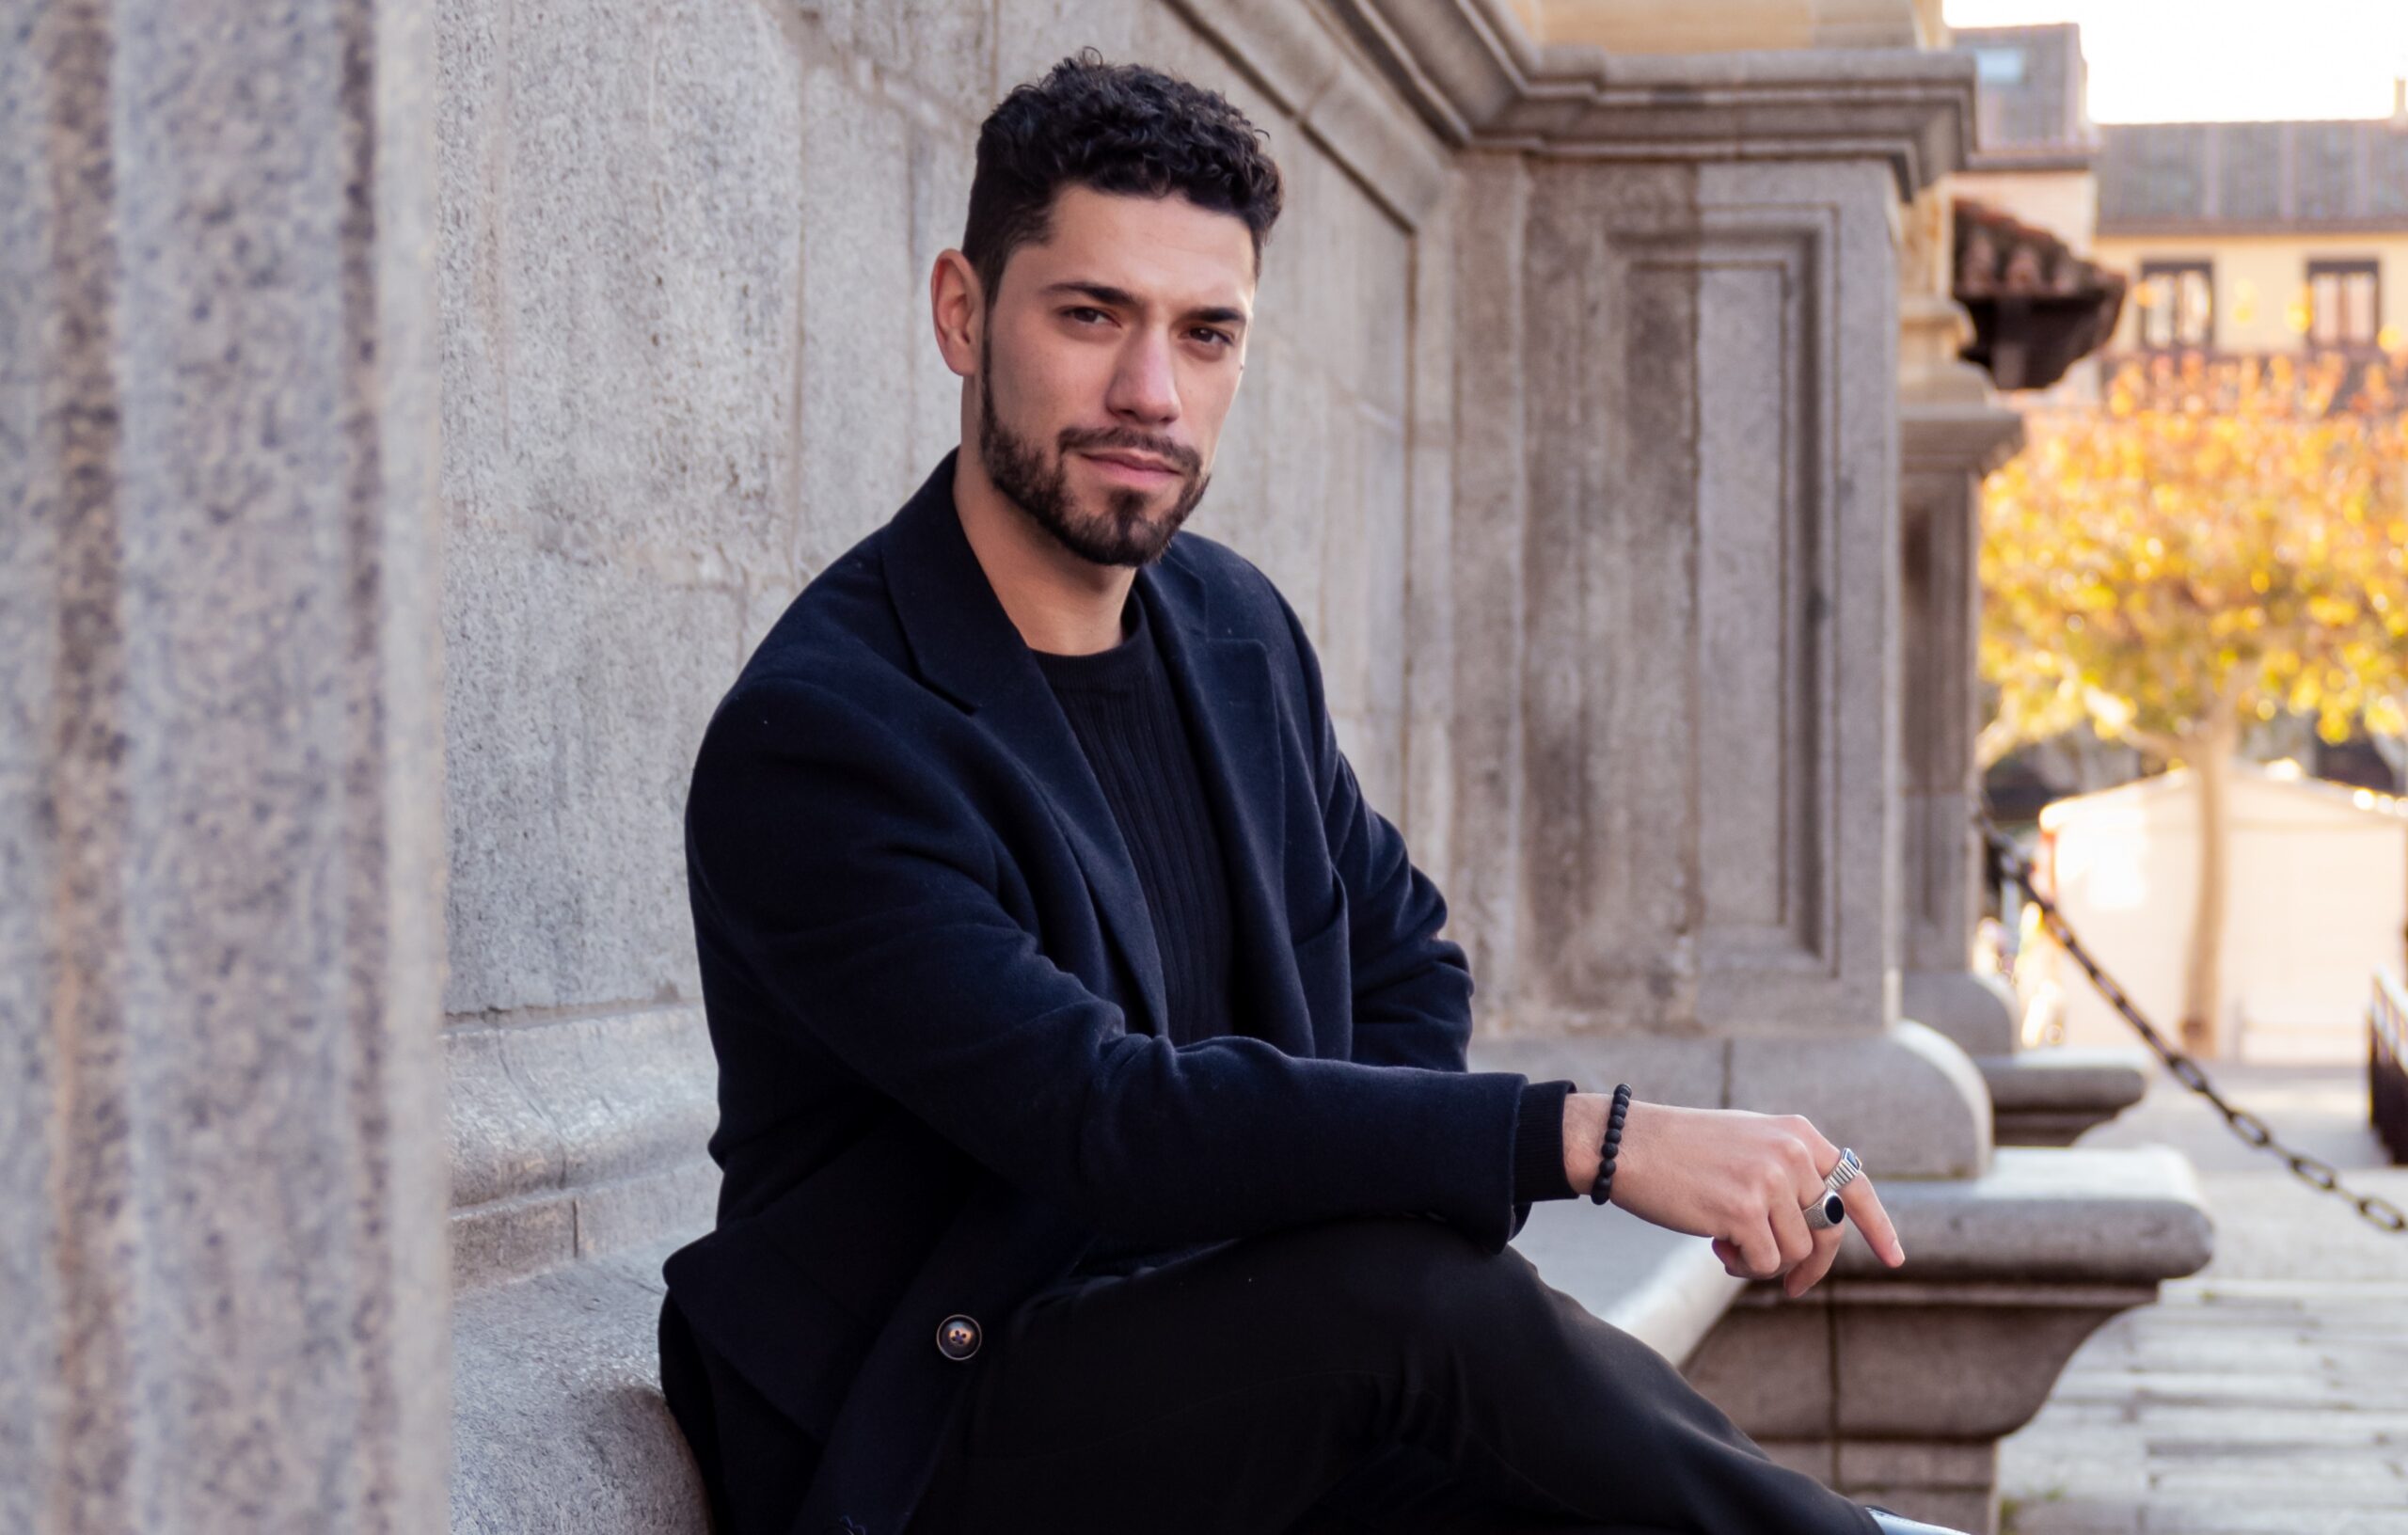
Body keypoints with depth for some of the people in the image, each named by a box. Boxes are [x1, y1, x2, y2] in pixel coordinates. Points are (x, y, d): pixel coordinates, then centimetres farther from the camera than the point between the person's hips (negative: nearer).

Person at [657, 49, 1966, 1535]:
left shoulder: (1237, 630, 8)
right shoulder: (813, 739, -18)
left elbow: (1405, 965, 21)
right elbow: (1105, 1122, -28)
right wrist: (1590, 1137, -33)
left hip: (1229, 1398, 7)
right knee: (1413, 1290, -30)